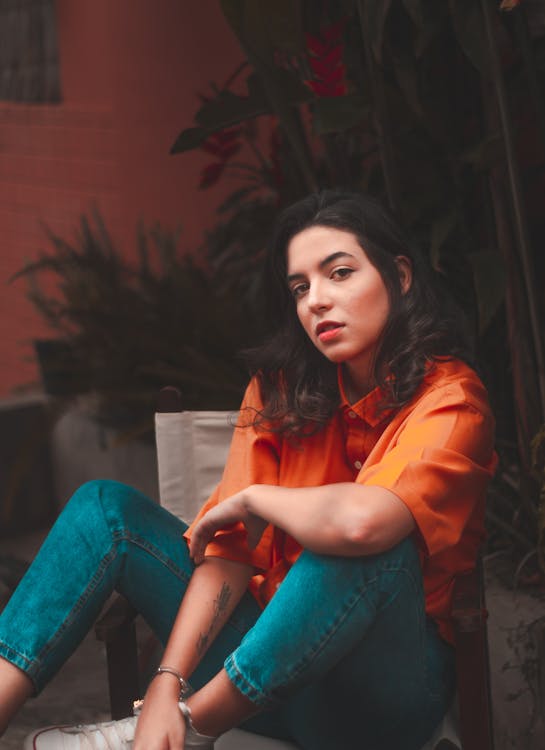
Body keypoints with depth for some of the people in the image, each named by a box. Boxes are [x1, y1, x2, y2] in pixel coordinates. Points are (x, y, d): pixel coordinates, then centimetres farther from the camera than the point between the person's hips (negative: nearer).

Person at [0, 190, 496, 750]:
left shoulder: (450, 398, -17)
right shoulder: (281, 388, 0)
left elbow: (362, 521, -38)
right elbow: (231, 545, -6)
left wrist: (254, 498, -17)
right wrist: (168, 682, -19)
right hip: (268, 655, 5)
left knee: (373, 549, -37)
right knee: (105, 508, -5)